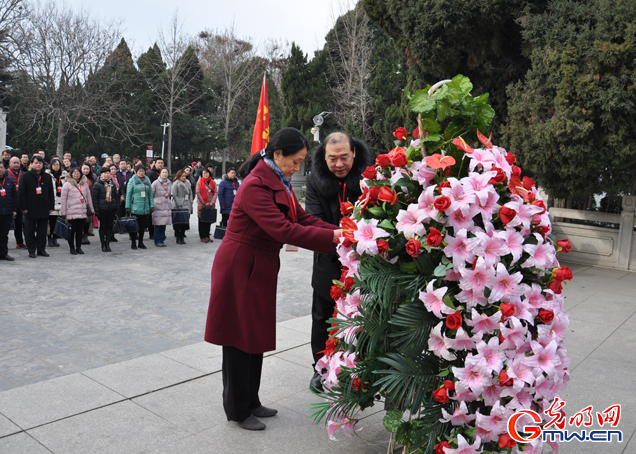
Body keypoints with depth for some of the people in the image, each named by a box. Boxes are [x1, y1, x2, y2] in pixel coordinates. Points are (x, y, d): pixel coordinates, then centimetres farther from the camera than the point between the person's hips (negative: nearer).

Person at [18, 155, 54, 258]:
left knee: (42, 231, 7)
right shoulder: (25, 176, 0)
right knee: (30, 231, 4)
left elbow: (51, 193, 14)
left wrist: (51, 207, 7)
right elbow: (21, 193, -3)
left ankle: (41, 249, 16)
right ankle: (31, 251, 12)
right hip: (30, 210, -3)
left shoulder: (47, 178, 10)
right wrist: (23, 207, -8)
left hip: (44, 210, 3)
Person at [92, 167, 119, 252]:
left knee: (109, 226, 8)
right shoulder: (97, 184, -4)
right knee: (102, 226, 4)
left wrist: (117, 207, 8)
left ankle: (108, 244, 16)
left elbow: (116, 196, 14)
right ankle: (103, 245, 12)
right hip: (102, 209, -3)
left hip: (112, 208, 4)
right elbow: (94, 198, -5)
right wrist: (96, 210, -10)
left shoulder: (112, 184, 9)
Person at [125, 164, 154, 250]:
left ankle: (141, 242, 17)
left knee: (143, 226, 7)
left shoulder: (147, 181, 11)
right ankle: (133, 243, 10)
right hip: (135, 207, -3)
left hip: (145, 208, 3)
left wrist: (152, 205, 5)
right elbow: (128, 194, -1)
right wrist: (128, 207, -6)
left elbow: (150, 194, 12)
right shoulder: (132, 180, 0)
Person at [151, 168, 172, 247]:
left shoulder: (169, 183, 12)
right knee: (158, 225, -3)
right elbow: (151, 194, -1)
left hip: (167, 206, 5)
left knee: (164, 224, 6)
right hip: (158, 206, -5)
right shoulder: (156, 183, -4)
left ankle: (162, 240, 14)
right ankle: (158, 241, 4)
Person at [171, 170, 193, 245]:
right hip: (178, 207, -5)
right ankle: (178, 238, 7)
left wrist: (190, 203, 9)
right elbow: (174, 195, -8)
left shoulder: (187, 183, 12)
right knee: (178, 223, -1)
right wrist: (179, 205, -12)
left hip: (186, 206, 5)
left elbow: (190, 194, 17)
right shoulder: (175, 184, -5)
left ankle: (182, 238, 14)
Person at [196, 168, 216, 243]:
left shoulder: (213, 182, 8)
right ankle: (203, 237, 6)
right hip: (202, 204, -3)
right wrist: (204, 203, -10)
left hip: (211, 205, 3)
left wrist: (212, 202, -8)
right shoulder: (199, 182, -1)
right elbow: (198, 193, -5)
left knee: (209, 221, 7)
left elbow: (215, 192, 5)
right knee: (202, 221, 0)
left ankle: (207, 236, 14)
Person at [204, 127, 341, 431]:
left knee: (258, 335, 17)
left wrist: (338, 232, -9)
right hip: (240, 269, -10)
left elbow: (302, 217, 5)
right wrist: (332, 237, -30)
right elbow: (282, 229, -31)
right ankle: (237, 410, 21)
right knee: (240, 340, 4)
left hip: (261, 268, 10)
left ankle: (251, 402, 33)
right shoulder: (255, 186, -23)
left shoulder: (280, 183, 8)